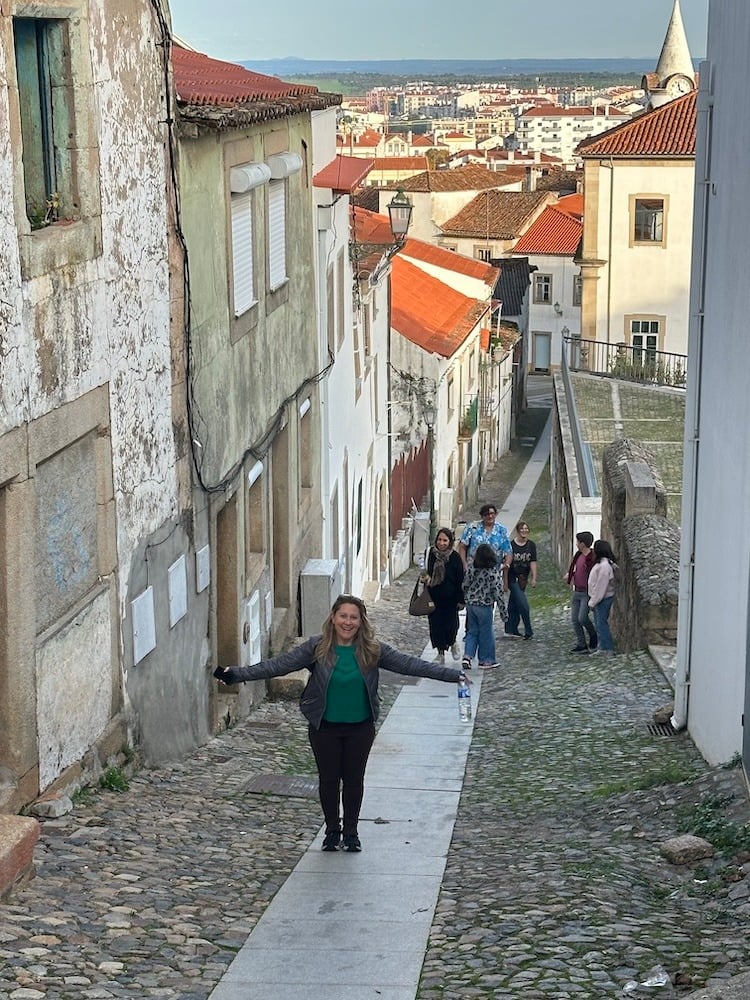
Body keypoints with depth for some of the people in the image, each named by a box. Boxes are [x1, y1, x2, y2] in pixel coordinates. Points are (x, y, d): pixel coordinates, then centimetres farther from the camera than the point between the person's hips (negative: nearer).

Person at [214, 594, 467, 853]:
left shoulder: (372, 650, -6)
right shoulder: (317, 648, -10)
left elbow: (409, 664, -6)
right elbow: (279, 664, -14)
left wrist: (453, 674, -11)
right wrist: (237, 674, -23)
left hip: (360, 727, 1)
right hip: (325, 727, -1)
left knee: (354, 779, 11)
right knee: (328, 778, 10)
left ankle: (351, 831, 28)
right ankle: (332, 830, 28)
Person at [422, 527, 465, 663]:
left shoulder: (455, 557, -9)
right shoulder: (431, 553, -1)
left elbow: (460, 579, -7)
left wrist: (460, 599, -9)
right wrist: (426, 578, -11)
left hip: (450, 598, -3)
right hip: (434, 598, 3)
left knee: (450, 625, -4)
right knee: (435, 625, 4)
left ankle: (452, 644, 29)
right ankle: (441, 653, 18)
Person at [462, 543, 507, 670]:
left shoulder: (471, 567, -4)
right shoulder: (494, 572, -17)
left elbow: (465, 585, 4)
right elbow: (498, 592, -14)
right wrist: (503, 610, -6)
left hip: (470, 604, 4)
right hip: (485, 606, -4)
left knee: (472, 631, 15)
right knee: (486, 633, 8)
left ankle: (467, 656, 3)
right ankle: (486, 660, 16)